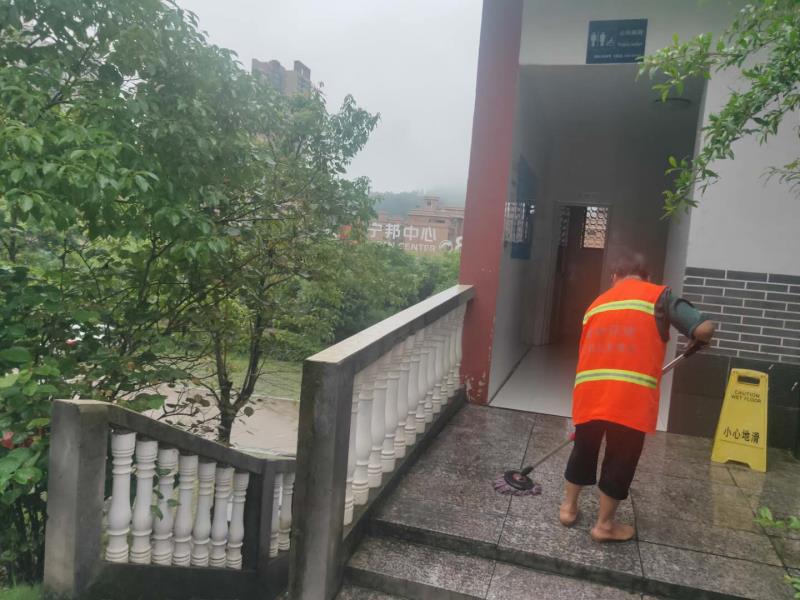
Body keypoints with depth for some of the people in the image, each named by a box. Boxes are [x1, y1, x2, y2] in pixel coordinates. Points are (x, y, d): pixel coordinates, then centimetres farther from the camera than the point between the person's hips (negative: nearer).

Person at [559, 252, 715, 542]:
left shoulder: (597, 304, 20)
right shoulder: (658, 296, 5)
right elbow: (704, 328, -7)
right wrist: (701, 338, 17)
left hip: (589, 392, 4)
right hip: (631, 395, -4)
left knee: (583, 450, 23)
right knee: (620, 460, 13)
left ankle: (568, 507, 38)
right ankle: (605, 524, 26)